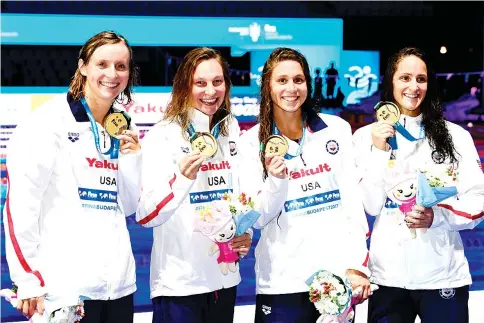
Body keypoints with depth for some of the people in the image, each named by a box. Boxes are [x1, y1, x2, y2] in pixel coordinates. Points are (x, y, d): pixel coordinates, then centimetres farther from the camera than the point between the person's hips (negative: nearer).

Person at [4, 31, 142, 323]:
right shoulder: (50, 121, -7)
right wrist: (28, 279, -13)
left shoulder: (121, 129, 13)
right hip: (65, 288, -6)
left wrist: (132, 157, 0)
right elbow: (20, 203, -12)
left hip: (119, 285, 6)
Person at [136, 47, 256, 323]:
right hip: (179, 283, -5)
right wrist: (182, 178, -33)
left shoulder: (230, 130, 6)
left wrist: (245, 232, 3)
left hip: (225, 277, 5)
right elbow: (145, 216, -19)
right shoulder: (163, 136, -12)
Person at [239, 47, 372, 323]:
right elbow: (259, 219, 1)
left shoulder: (336, 129, 3)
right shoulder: (252, 142, 1)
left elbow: (353, 198, 3)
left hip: (337, 275, 1)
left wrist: (357, 264, -3)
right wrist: (275, 181, -17)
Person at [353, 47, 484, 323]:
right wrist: (379, 151, -14)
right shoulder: (367, 136, 2)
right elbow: (371, 206, -4)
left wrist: (437, 216, -16)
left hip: (444, 276, 0)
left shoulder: (456, 135, 2)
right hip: (389, 276, 0)